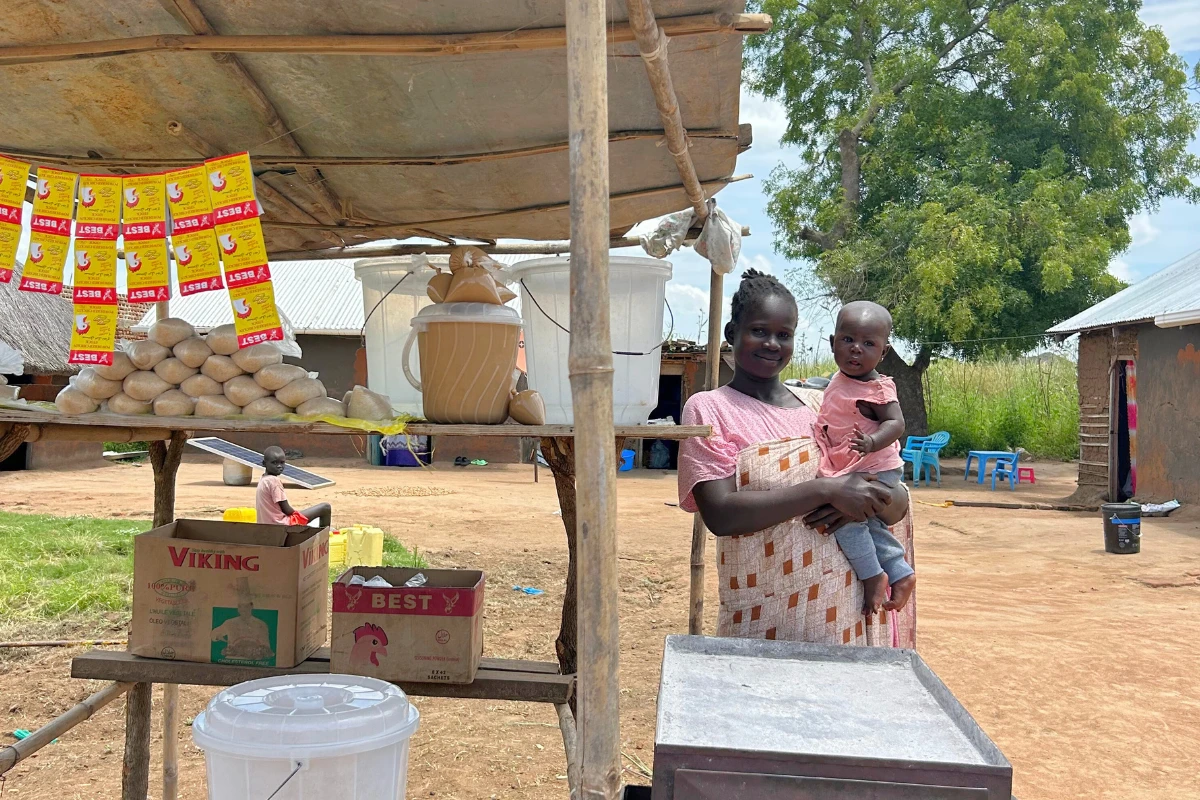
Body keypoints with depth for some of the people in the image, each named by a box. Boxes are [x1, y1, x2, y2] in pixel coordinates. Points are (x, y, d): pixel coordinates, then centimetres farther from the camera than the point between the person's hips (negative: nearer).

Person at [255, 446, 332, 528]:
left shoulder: (263, 479, 9)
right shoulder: (274, 481, -18)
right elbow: (286, 510, -16)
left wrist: (295, 512, 11)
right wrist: (296, 513, 2)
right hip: (283, 523, -10)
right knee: (326, 507, -7)